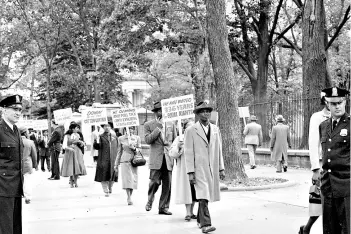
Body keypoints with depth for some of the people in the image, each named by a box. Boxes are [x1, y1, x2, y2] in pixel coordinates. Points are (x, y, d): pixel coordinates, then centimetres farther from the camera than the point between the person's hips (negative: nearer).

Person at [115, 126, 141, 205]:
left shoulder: (137, 138, 6)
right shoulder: (121, 138, 6)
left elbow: (140, 150, 11)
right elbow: (119, 152, 12)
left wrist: (134, 149, -12)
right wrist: (116, 164, 12)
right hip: (125, 160, -1)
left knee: (133, 179, 3)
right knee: (127, 179, -10)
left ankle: (130, 196, 18)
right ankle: (129, 198, -9)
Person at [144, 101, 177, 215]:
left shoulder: (171, 124, 14)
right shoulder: (148, 125, 5)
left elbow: (175, 140, 16)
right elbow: (147, 140, -8)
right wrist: (158, 128, -12)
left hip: (168, 158, 3)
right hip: (156, 159, -3)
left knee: (167, 184, 1)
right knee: (155, 182, -9)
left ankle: (164, 207, 10)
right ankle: (150, 201, 18)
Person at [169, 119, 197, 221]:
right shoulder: (180, 139, 2)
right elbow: (172, 154, -2)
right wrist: (178, 147, -18)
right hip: (185, 169, -3)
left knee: (194, 189, 7)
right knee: (187, 189, -4)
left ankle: (191, 212, 19)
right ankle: (188, 213, 1)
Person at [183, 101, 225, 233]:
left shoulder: (215, 129, 12)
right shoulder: (191, 131, -3)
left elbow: (219, 150, 15)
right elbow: (188, 153, -5)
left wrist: (221, 168, 11)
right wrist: (190, 172, -11)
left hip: (212, 168, 5)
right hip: (199, 169, -5)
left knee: (206, 196, 11)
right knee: (203, 196, -14)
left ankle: (200, 220, 28)